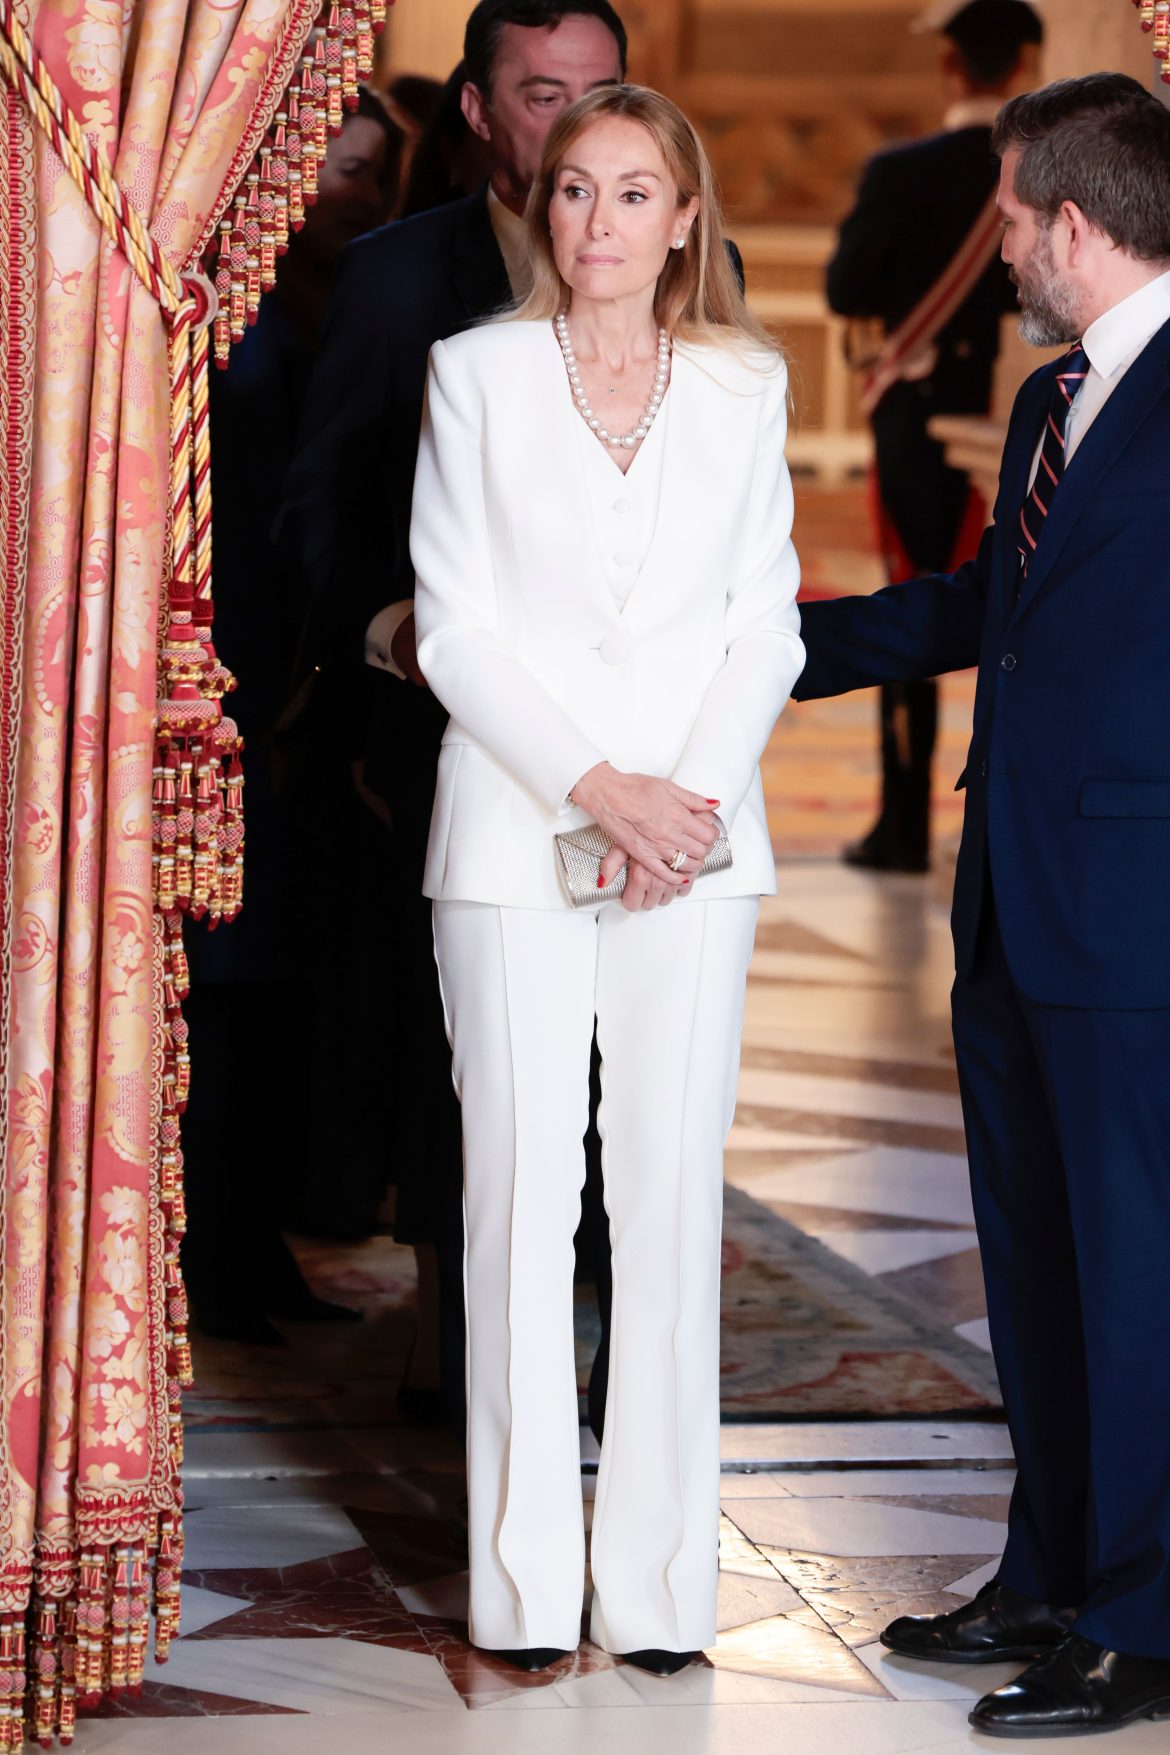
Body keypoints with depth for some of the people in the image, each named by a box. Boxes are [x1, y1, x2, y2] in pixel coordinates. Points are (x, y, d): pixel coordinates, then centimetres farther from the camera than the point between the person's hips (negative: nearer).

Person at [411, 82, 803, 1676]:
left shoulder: (745, 386, 9)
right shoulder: (478, 374, 5)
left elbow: (767, 623, 8)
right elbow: (456, 626, -1)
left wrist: (693, 789, -8)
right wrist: (594, 789, -11)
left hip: (693, 832, 1)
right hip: (515, 829, -1)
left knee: (673, 1189, 0)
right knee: (522, 1188, -2)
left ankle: (659, 1577, 7)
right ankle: (526, 1581, 4)